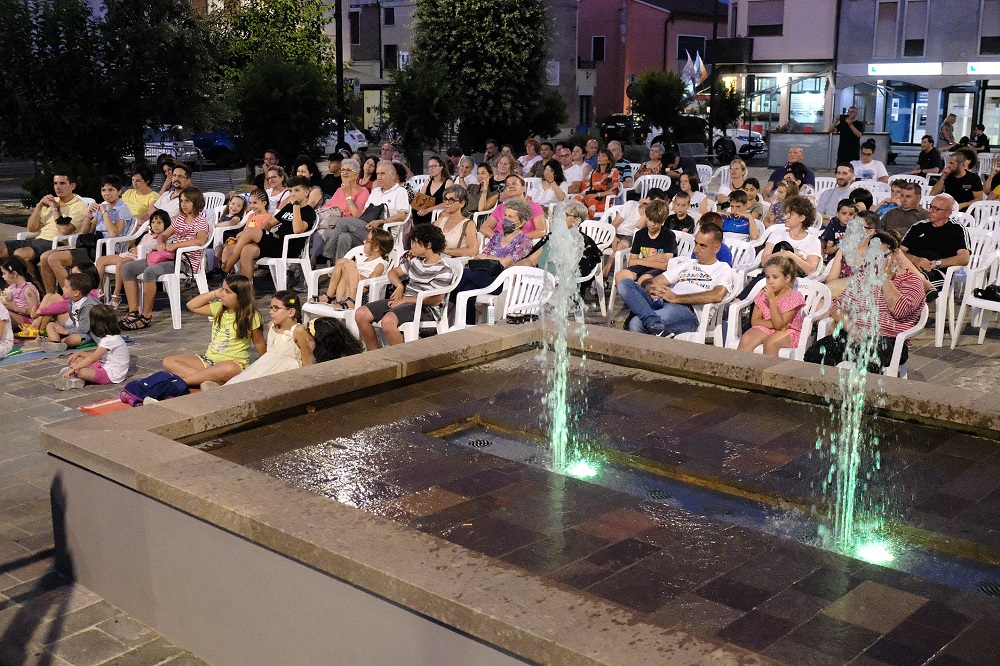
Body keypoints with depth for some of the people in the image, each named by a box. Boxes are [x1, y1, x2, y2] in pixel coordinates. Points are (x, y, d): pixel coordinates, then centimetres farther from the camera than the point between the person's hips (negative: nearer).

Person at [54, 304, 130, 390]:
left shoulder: (109, 340, -22)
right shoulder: (108, 337, 10)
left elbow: (93, 359, -24)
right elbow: (96, 355, 18)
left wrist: (72, 369, -23)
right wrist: (79, 353, 6)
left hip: (112, 375, -11)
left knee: (81, 372, -32)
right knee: (77, 360, 8)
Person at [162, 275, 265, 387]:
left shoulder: (251, 317, -7)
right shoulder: (219, 308, 8)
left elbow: (259, 343, 1)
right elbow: (192, 305, 12)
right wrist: (214, 293, 4)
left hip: (234, 363, -7)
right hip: (209, 360, 7)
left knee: (228, 369, -45)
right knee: (168, 362, -8)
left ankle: (182, 381, -31)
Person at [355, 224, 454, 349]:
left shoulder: (443, 270, -8)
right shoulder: (415, 261, 16)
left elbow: (436, 300, -17)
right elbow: (394, 272, 28)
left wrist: (405, 300, -14)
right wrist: (400, 286, 4)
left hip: (425, 309, -9)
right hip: (404, 302, 9)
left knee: (388, 321, -37)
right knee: (361, 314, -6)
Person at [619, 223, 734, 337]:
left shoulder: (723, 269, 14)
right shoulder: (685, 263, 33)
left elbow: (717, 296, -10)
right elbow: (651, 283, 27)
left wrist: (676, 297, -12)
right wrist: (652, 289, -2)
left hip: (688, 312, -8)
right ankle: (654, 324, -40)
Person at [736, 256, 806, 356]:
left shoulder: (794, 296, -11)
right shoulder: (763, 294, 3)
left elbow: (779, 324, -19)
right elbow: (754, 321, 0)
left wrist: (772, 299, -24)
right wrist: (773, 324, -17)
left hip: (788, 331, -4)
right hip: (766, 328, 4)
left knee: (770, 343, -36)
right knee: (745, 340, -26)